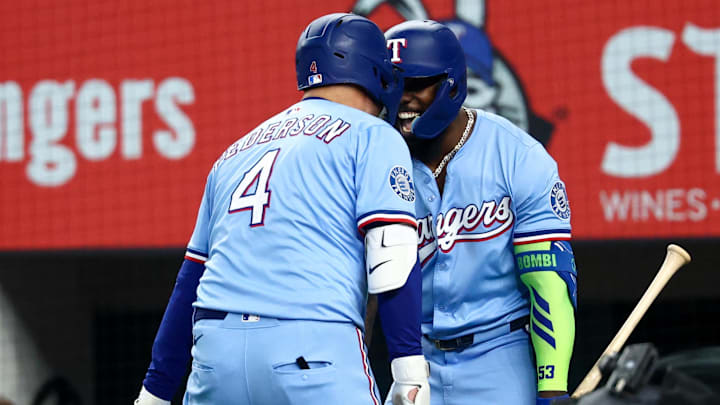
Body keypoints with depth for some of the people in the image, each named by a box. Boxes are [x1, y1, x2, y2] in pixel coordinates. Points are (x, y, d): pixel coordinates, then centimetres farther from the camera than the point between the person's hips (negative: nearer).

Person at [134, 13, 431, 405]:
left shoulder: (236, 152, 26)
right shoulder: (371, 137, 7)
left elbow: (191, 280, 25)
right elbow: (392, 258, -7)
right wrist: (410, 370, -11)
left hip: (215, 354, 6)